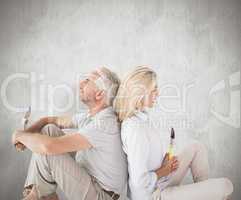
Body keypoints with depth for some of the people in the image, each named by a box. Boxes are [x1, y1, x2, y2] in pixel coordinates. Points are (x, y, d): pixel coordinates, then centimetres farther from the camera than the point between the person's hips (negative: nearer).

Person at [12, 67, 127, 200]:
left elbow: (49, 146, -35)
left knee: (47, 151, -23)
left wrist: (20, 135, -15)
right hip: (87, 176, 8)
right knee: (50, 129, -3)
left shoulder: (105, 124, -28)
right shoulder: (89, 117, 1)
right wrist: (27, 133, -8)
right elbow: (50, 120, 12)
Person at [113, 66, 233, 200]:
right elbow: (140, 181, -30)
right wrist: (165, 170, -13)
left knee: (197, 147, 15)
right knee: (225, 185, -4)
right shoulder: (136, 129, -31)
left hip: (160, 182, 9)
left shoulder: (139, 117, -2)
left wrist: (165, 161, -2)